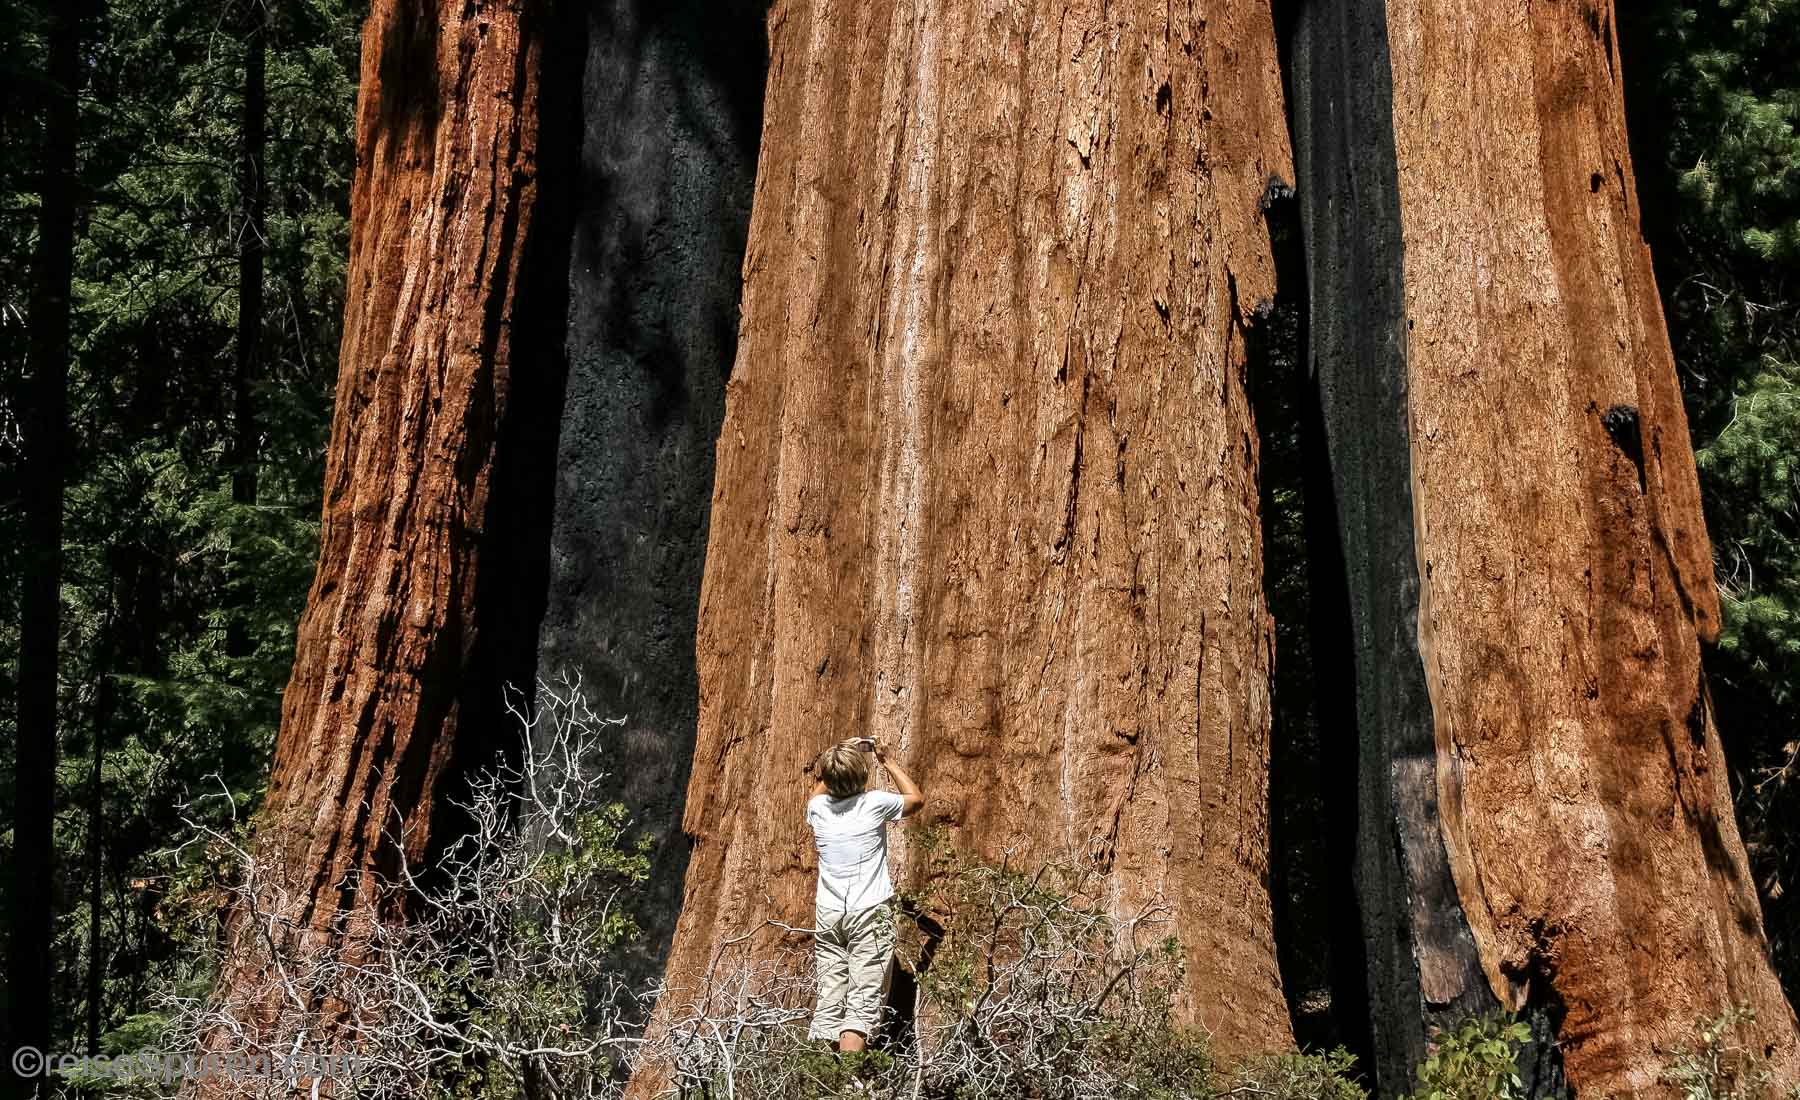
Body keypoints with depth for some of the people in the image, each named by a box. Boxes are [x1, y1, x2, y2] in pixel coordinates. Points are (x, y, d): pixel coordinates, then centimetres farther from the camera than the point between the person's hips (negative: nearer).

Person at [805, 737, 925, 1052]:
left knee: (828, 1001, 4)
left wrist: (834, 768, 31)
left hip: (827, 916, 4)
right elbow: (916, 798, 16)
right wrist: (887, 761, 21)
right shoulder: (875, 803, -6)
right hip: (869, 913, -4)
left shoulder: (819, 807, 4)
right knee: (863, 1000, -9)